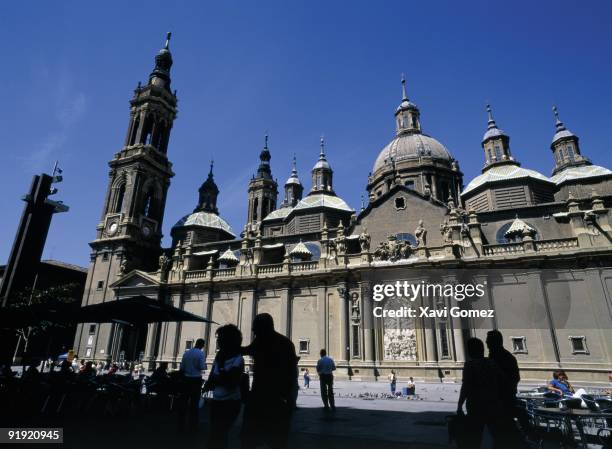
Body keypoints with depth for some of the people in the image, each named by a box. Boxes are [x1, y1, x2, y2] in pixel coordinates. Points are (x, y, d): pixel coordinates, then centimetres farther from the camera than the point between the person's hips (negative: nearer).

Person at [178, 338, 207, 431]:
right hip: (196, 379, -4)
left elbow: (182, 367, 6)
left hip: (186, 379, 4)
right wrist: (205, 365, 6)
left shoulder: (186, 352, 5)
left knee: (184, 401, 11)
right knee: (194, 402, 6)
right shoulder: (201, 353, -9)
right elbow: (202, 367, -14)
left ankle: (181, 424, 18)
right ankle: (192, 425, 13)